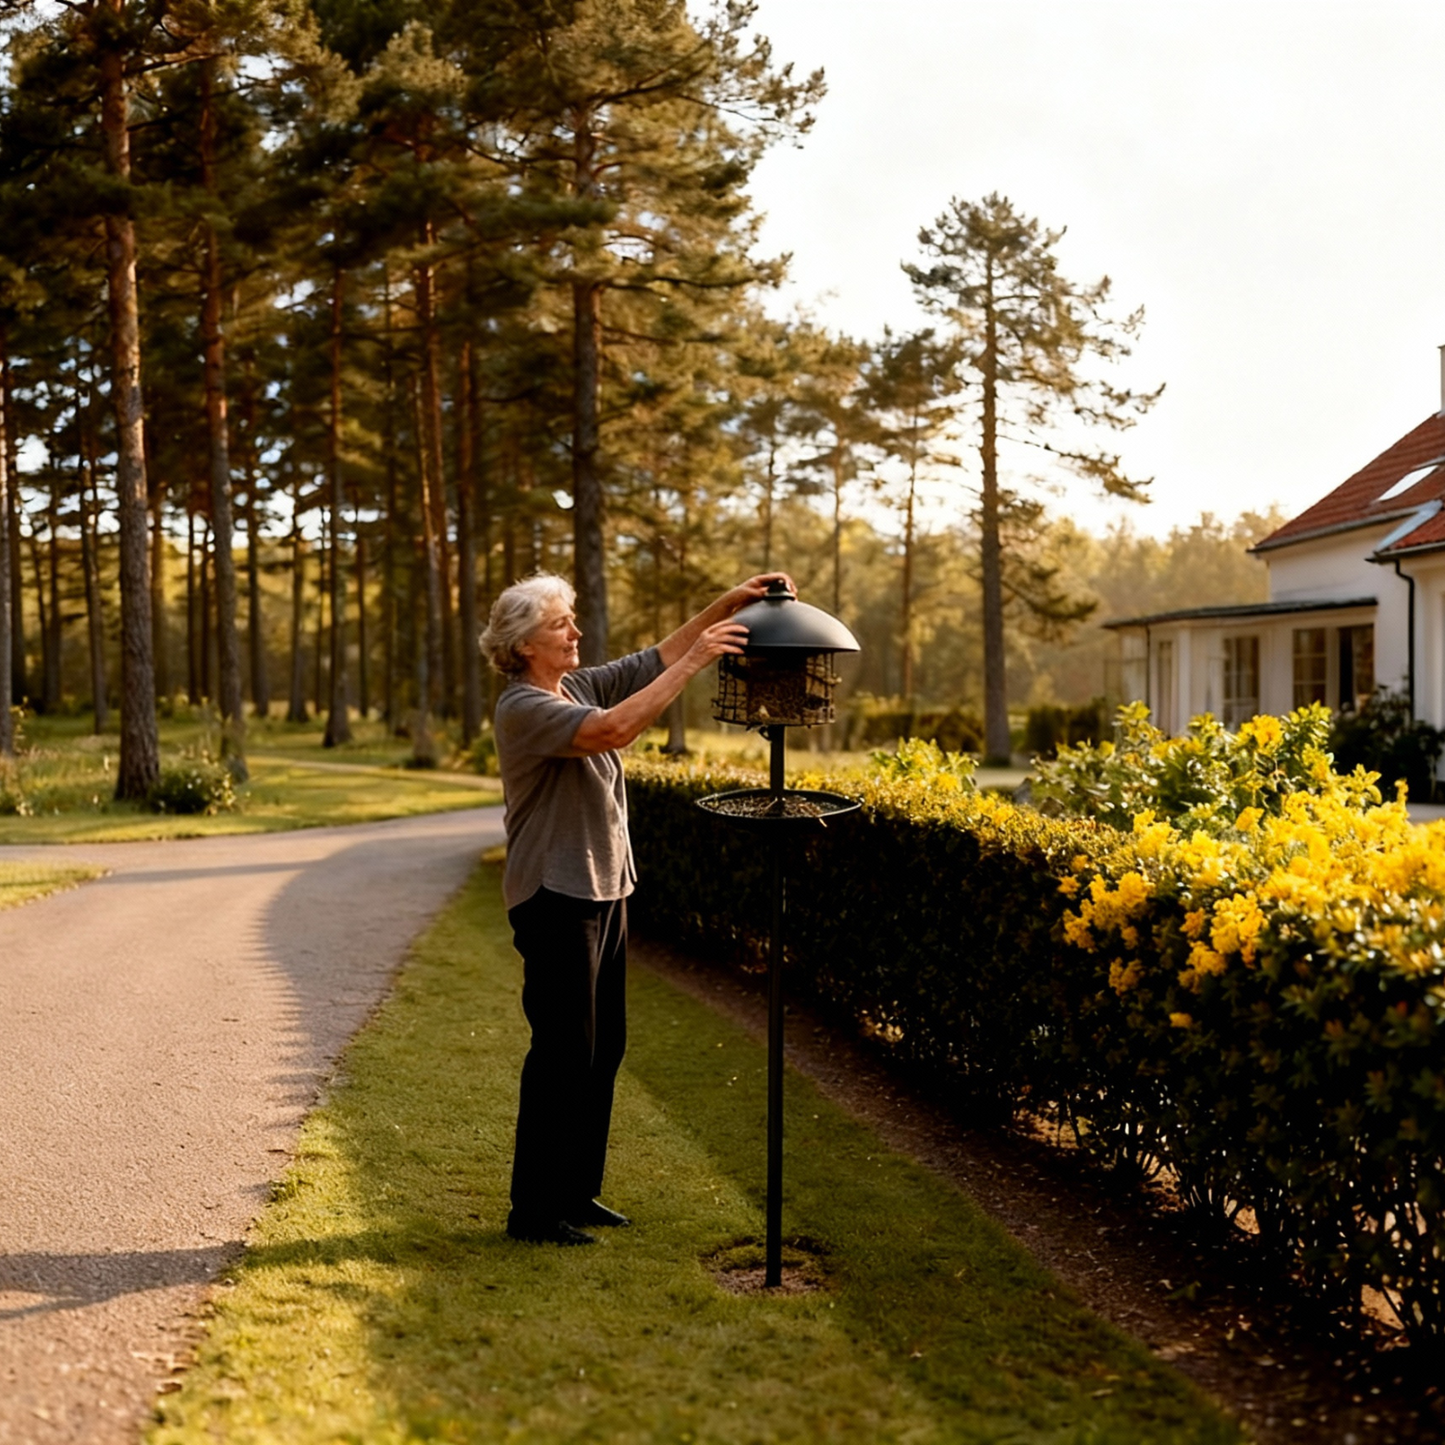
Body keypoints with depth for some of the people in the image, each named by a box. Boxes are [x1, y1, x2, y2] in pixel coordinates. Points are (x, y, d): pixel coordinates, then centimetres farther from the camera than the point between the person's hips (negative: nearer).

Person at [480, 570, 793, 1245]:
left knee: (602, 1047, 13)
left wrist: (729, 603, 0)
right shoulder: (523, 708, -16)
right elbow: (613, 731, -31)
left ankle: (575, 1193, 25)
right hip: (556, 897, -9)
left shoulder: (580, 686, 11)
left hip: (603, 889, 9)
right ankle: (533, 1209, 6)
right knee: (563, 1054, -4)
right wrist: (694, 663, -27)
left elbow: (658, 657, 12)